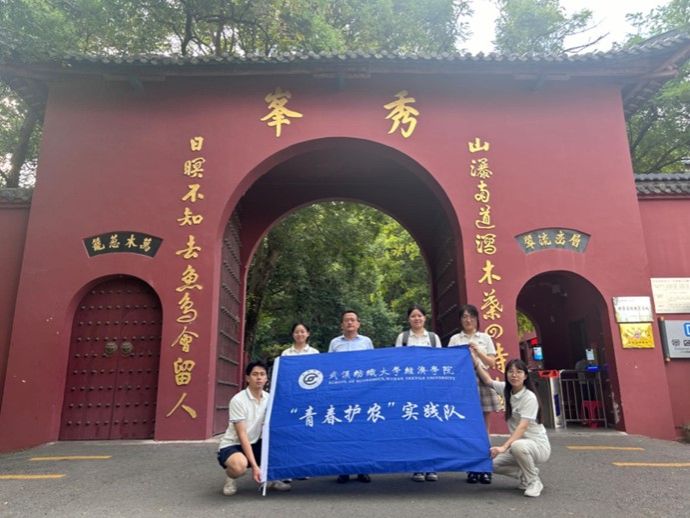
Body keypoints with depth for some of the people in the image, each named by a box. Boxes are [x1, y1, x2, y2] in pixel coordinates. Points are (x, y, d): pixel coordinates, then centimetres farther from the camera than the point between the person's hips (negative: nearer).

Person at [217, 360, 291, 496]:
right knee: (240, 465, -37)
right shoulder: (238, 400, -19)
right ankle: (229, 477, -1)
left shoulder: (268, 398, -2)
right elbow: (242, 436, -22)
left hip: (254, 444, 6)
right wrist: (255, 466, -27)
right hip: (232, 445, -6)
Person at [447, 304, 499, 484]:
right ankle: (472, 469, 4)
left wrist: (478, 352, -7)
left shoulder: (485, 338, 11)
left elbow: (492, 363, 7)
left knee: (483, 425, 0)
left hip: (482, 382, 1)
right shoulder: (455, 339, 9)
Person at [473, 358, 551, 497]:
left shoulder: (529, 397, -20)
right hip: (518, 444, 7)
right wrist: (477, 362, 5)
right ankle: (526, 475, 14)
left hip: (538, 445, -7)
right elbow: (488, 381, 15)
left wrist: (504, 447, -40)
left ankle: (534, 481, -11)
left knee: (517, 446, -37)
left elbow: (522, 427, -29)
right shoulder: (507, 389, -1)